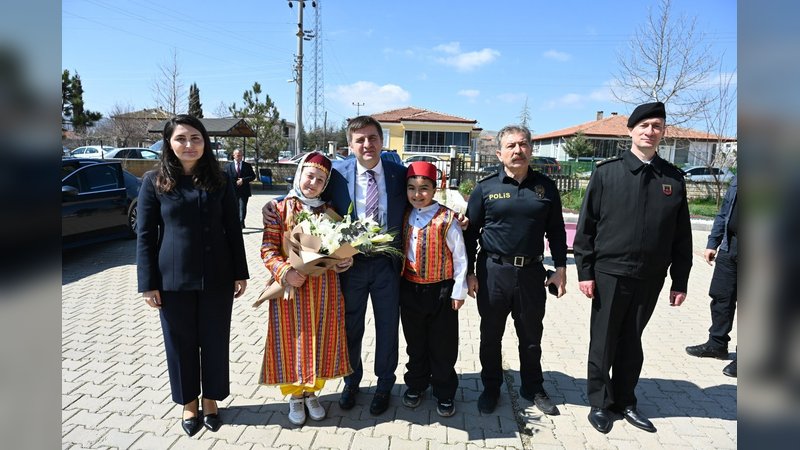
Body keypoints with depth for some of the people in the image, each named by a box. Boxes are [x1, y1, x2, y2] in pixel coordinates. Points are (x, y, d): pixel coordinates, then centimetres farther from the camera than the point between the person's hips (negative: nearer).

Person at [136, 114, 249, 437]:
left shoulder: (220, 180, 2)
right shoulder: (154, 181, -2)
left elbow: (233, 229, 4)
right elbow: (145, 235, -2)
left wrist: (240, 273, 2)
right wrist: (148, 283, -5)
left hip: (216, 277, 1)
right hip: (173, 279, -1)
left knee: (215, 341, 11)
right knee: (180, 343, 12)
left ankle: (211, 399, 32)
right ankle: (188, 402, 32)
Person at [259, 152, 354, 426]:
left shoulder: (328, 210, 6)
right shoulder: (281, 209, -3)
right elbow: (268, 249, -7)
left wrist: (346, 258, -8)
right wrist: (285, 271, -21)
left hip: (324, 288, 3)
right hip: (291, 286, -2)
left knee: (320, 339, 10)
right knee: (292, 339, 7)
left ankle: (312, 391, 31)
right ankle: (294, 394, 28)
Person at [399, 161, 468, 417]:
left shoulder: (446, 219, -12)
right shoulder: (405, 217, 3)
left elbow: (459, 256, -8)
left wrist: (459, 290, -7)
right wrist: (399, 285, 8)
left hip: (440, 290, -4)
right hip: (410, 289, 4)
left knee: (443, 345, 8)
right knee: (415, 342, 18)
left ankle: (444, 393, 25)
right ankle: (415, 385, 36)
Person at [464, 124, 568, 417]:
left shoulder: (546, 187, 4)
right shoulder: (485, 188, -2)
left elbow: (556, 231, 9)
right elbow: (470, 232, 1)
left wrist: (560, 269, 4)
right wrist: (470, 271, -1)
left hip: (531, 272, 2)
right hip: (493, 271, -1)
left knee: (531, 336, 15)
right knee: (491, 335, 11)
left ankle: (533, 388, 34)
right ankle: (491, 388, 30)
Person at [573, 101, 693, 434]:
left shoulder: (673, 178, 5)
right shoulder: (607, 172, -3)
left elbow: (681, 235, 7)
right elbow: (586, 225, -4)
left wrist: (680, 281, 6)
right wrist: (585, 271, -7)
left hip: (650, 278, 3)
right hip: (610, 273, -2)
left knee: (631, 343, 16)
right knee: (603, 343, 8)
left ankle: (624, 401, 32)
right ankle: (599, 403, 25)